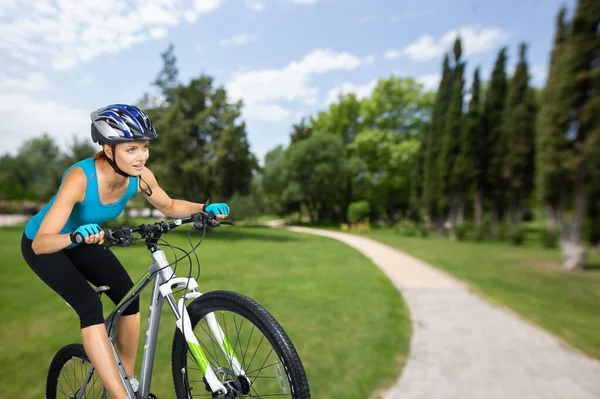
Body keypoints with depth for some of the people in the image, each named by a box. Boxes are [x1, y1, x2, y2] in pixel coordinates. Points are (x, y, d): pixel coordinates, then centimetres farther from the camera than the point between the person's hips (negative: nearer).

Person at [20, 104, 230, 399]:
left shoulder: (140, 176, -24)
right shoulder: (80, 178, -38)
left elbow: (169, 206, -6)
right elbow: (40, 243, -38)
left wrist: (204, 208, -23)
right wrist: (76, 235, -59)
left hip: (84, 242, 5)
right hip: (43, 246, -4)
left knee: (129, 297, -8)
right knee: (90, 306, -23)